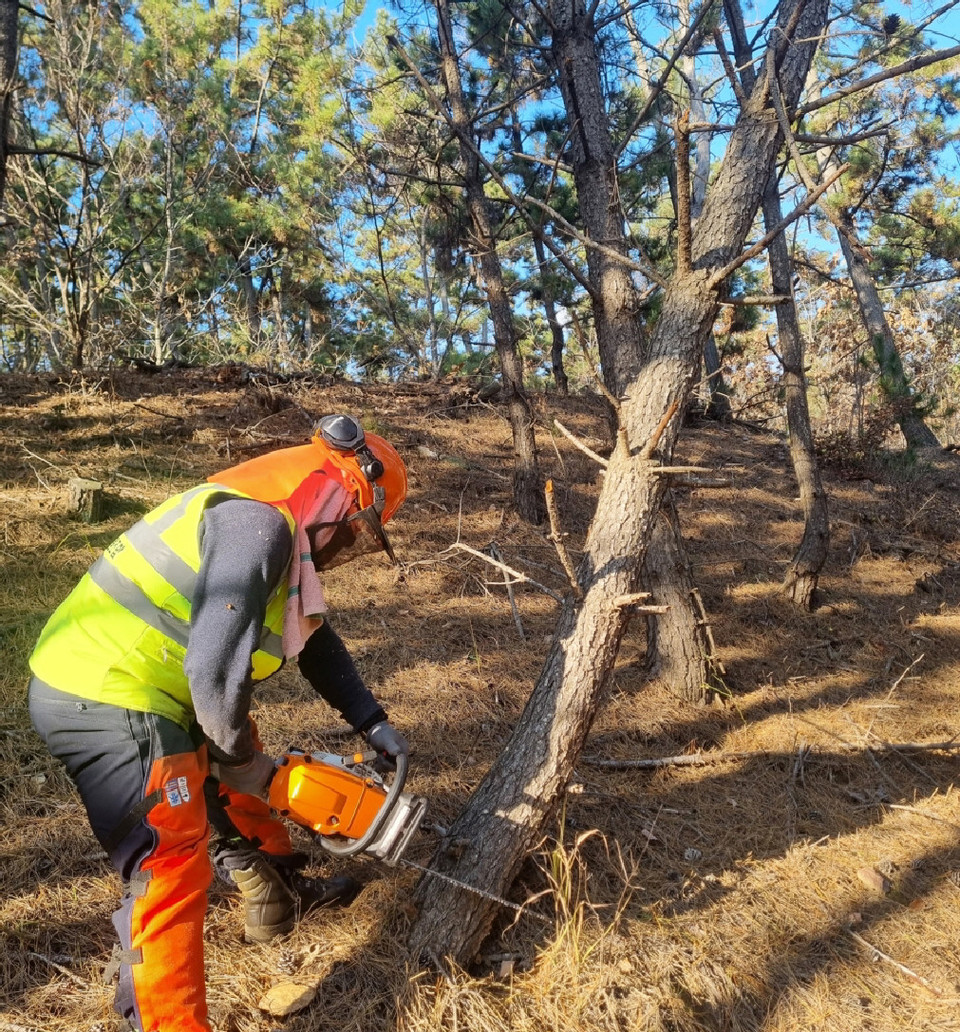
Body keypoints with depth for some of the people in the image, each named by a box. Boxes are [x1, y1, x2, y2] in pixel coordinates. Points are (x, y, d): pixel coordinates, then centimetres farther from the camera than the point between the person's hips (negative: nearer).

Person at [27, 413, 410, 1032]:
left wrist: (372, 722, 16)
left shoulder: (284, 535, 9)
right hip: (105, 705, -11)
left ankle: (280, 898, 45)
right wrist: (241, 761, -11)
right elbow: (216, 669, -29)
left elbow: (316, 638, 18)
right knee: (173, 865, -8)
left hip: (125, 686, 11)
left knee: (232, 777, 25)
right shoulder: (257, 522, -24)